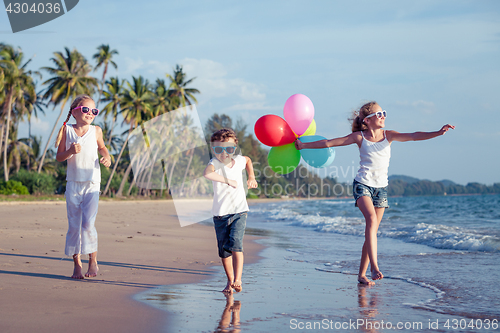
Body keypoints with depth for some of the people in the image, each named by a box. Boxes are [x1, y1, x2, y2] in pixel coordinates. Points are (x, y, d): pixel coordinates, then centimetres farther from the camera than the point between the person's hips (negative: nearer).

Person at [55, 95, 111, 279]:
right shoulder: (67, 130, 1)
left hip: (92, 184, -1)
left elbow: (101, 147, 23)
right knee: (74, 225, 3)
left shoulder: (96, 131, 3)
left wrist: (107, 158, 3)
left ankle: (93, 261, 3)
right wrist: (70, 151, -18)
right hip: (73, 184, 1)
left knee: (88, 223, -12)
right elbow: (59, 157, 1)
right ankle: (77, 264, 14)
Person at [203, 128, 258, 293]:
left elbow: (248, 160, 28)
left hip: (239, 211, 0)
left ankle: (238, 279, -21)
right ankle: (230, 281, 24)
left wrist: (251, 177, 18)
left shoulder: (239, 160, 0)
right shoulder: (215, 163, -12)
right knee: (224, 250, 8)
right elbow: (207, 173, -38)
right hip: (220, 214, 0)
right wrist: (228, 181, -32)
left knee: (236, 244, -19)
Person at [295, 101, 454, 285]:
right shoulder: (360, 137, 0)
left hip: (381, 188, 3)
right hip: (363, 185, -3)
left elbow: (414, 136, -7)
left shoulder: (389, 135, 5)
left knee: (372, 231, 4)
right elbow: (329, 143, 3)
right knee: (371, 219, -27)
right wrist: (304, 145, 4)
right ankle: (374, 267, -33)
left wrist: (438, 133, -21)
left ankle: (362, 274, 12)